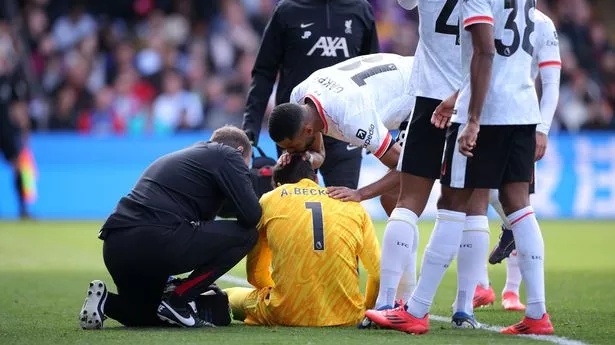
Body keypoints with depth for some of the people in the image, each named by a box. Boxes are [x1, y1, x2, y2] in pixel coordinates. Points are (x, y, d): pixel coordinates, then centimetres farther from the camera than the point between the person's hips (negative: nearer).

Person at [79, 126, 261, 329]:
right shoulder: (227, 155, 9)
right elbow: (251, 216, -2)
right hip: (155, 239, -9)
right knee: (245, 235, 6)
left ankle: (105, 302, 3)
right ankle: (177, 301, 0)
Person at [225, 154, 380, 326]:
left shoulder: (268, 200, 11)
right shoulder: (352, 204, 14)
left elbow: (255, 273, 16)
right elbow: (377, 272, 13)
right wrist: (365, 311, 30)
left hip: (289, 314, -2)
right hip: (345, 317, 3)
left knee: (232, 296, 26)